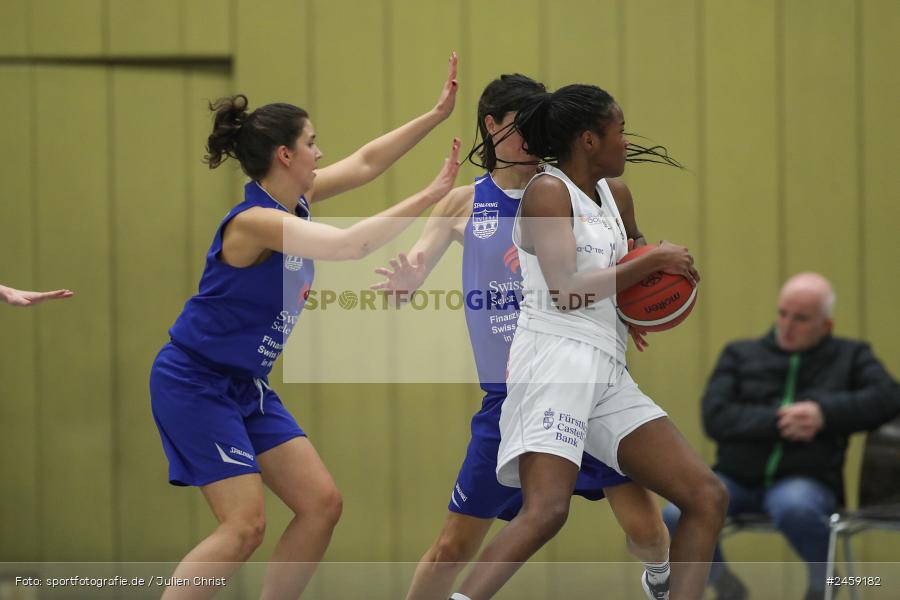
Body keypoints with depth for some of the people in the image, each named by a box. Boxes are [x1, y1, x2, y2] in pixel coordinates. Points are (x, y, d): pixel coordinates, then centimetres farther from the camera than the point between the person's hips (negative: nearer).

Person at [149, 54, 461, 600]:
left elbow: (365, 162, 14)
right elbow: (351, 244, -35)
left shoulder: (294, 200, 2)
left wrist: (437, 115, 11)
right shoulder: (255, 221, -24)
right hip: (195, 384, -10)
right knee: (246, 524, -18)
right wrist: (428, 197, -31)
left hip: (247, 386, 10)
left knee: (322, 504, 3)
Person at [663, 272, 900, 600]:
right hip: (737, 478, 2)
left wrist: (824, 413, -17)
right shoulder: (741, 354, 14)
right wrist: (777, 422, -14)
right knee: (678, 517, -29)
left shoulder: (850, 356, 13)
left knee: (794, 508, -40)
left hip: (803, 478, -2)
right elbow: (715, 417, -1)